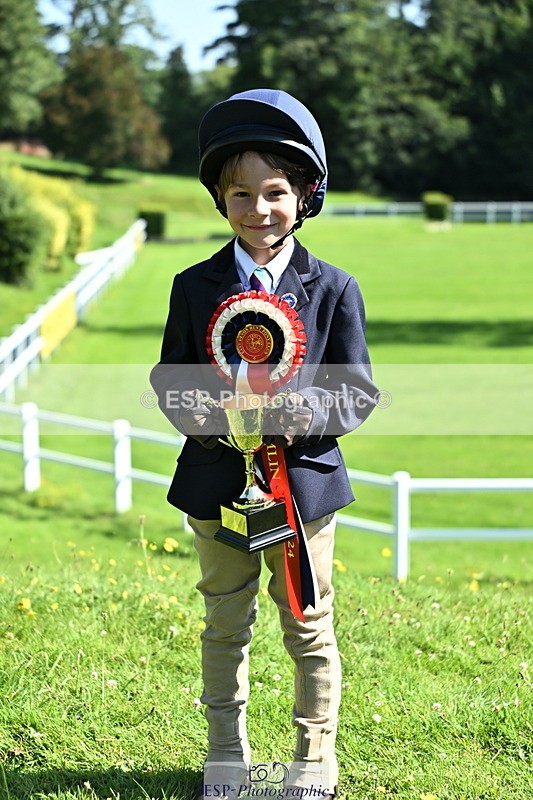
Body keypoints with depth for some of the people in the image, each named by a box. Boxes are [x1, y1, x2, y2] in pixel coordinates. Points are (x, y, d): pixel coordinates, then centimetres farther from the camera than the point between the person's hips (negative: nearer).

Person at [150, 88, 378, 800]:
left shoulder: (334, 290, -2)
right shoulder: (194, 286, 2)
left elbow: (358, 392, -2)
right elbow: (170, 378, 6)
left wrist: (306, 414, -22)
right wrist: (198, 414, -15)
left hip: (305, 480, -1)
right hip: (218, 482, 2)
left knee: (310, 630, 8)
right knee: (225, 627, 12)